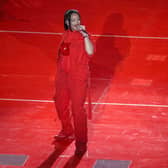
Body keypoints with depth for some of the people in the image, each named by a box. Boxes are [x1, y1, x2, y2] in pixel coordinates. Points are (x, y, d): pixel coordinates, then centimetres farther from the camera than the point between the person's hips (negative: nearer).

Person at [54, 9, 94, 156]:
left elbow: (90, 52, -28)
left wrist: (84, 34, -28)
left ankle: (81, 142, -3)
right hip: (63, 75, 7)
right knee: (61, 104, 19)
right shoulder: (66, 35, 6)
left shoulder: (83, 36, -11)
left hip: (78, 76, -7)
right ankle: (67, 131, 42)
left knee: (77, 108, -9)